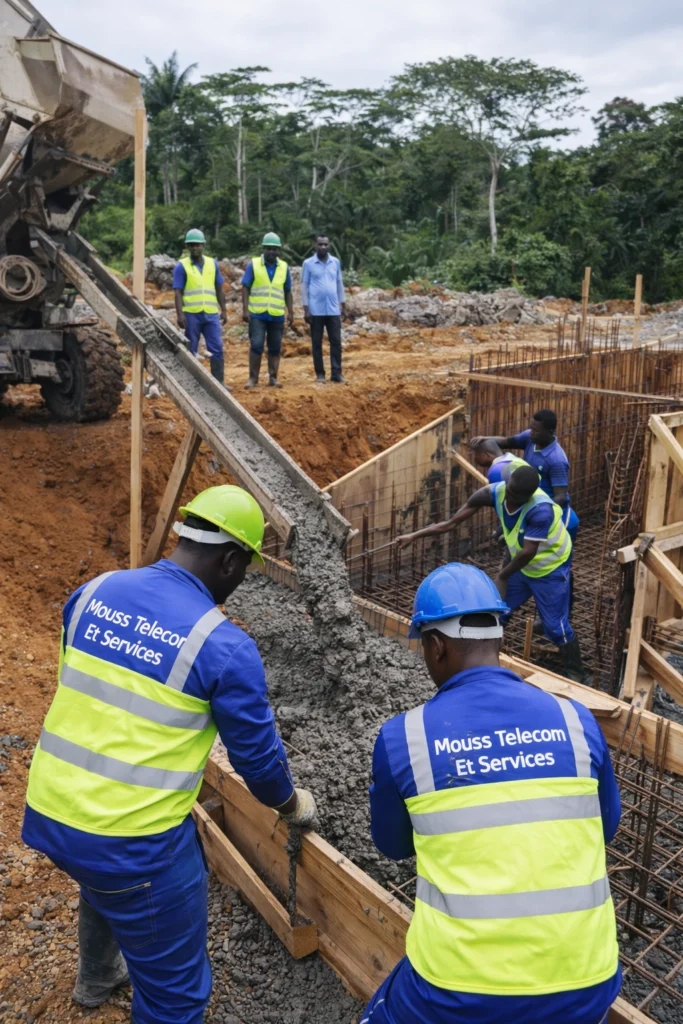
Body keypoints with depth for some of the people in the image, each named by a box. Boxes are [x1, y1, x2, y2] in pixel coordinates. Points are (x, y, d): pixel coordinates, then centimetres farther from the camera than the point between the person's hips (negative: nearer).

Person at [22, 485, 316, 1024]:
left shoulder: (94, 592, -1)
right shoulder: (224, 646, -19)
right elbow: (257, 752, -7)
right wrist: (292, 804, 14)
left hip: (48, 813, 8)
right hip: (133, 840, -8)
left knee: (105, 883, 40)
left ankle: (98, 979, 66)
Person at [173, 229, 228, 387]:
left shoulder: (213, 264, 11)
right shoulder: (181, 266, 0)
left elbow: (219, 289, 14)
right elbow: (178, 293, -5)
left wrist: (223, 310, 9)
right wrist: (180, 314, -14)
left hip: (211, 314, 3)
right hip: (191, 315, -3)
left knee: (217, 349, -1)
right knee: (191, 351, 4)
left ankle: (219, 382, 4)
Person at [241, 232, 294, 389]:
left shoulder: (284, 267, 8)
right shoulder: (253, 264, 1)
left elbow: (287, 292, 12)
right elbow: (245, 288, 0)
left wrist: (291, 313, 7)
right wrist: (245, 309, -8)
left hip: (277, 315, 3)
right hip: (257, 314, -2)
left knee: (275, 348, 6)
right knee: (256, 346, -4)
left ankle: (273, 378, 14)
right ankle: (253, 378, 4)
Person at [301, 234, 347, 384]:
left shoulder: (336, 262, 8)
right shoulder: (308, 263, -1)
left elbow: (339, 284, 13)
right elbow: (304, 286, -1)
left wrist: (343, 306, 10)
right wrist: (306, 309, -6)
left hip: (333, 310, 3)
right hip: (316, 310, -2)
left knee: (336, 342, 0)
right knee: (317, 343, 3)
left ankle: (336, 374, 4)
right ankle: (320, 374, 9)